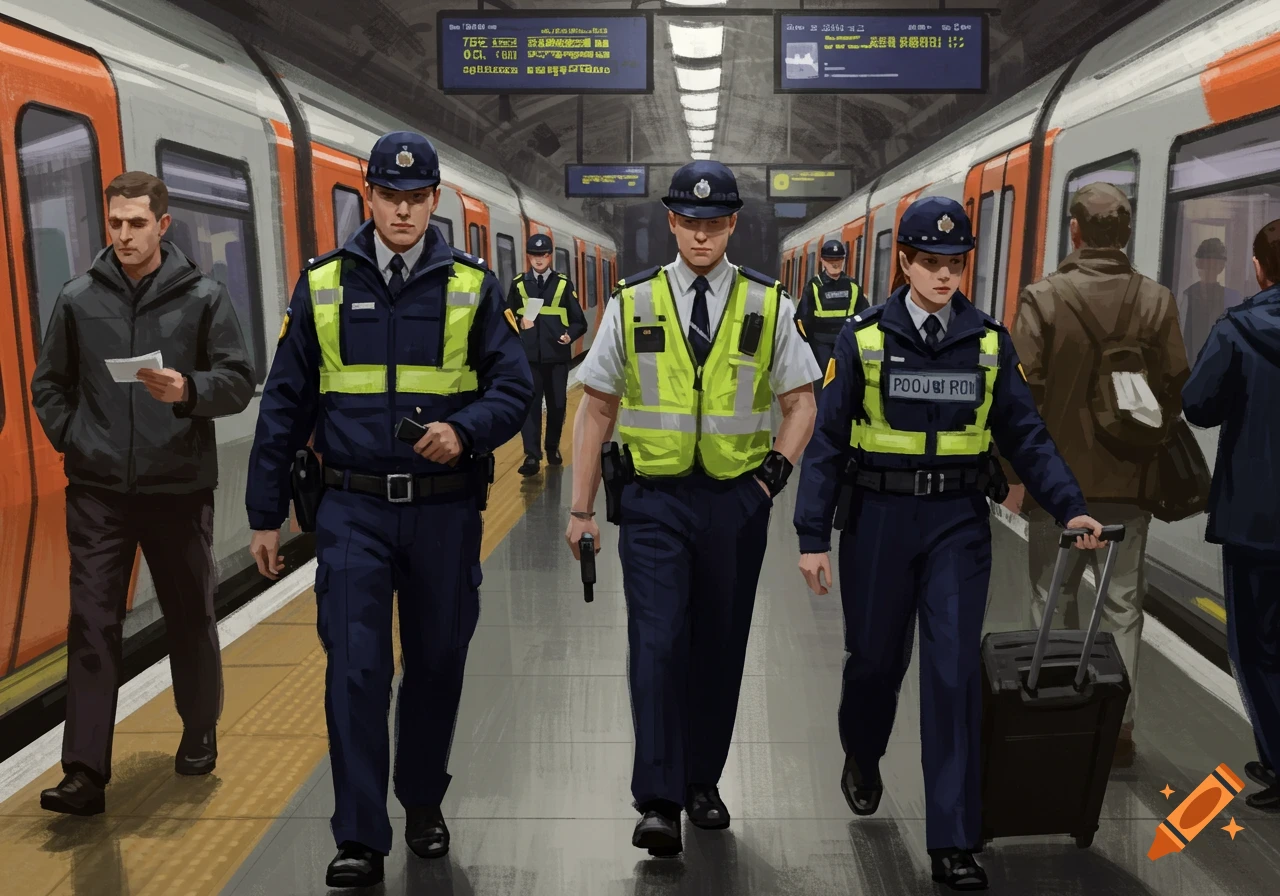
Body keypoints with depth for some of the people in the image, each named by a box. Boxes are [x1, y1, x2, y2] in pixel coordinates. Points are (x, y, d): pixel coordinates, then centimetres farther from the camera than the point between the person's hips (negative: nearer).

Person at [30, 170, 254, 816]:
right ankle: (85, 773, 3)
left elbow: (239, 381, -3)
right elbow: (49, 384, 14)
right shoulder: (78, 299, 5)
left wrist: (189, 390, -21)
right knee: (92, 628, -1)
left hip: (180, 489, -1)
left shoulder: (204, 297, -1)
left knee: (190, 619, 12)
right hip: (97, 492, 1)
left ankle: (200, 733, 33)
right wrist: (71, 442, 1)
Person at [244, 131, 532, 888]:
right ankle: (360, 839, 8)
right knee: (356, 669, -4)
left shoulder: (472, 285, 2)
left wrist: (465, 431, -22)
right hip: (354, 510, 0)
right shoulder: (323, 285, 4)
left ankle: (424, 802, 35)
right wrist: (266, 514, 6)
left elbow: (515, 388, 0)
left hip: (445, 509, 1)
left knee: (437, 663, 13)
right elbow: (286, 405, 6)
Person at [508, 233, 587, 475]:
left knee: (557, 404, 9)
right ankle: (532, 456, -6)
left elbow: (579, 321, 4)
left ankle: (553, 448, 26)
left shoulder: (563, 284, 6)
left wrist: (570, 335, -15)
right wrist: (518, 323, -9)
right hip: (528, 356, 0)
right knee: (530, 404, -6)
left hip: (557, 356, 0)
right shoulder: (518, 284, 8)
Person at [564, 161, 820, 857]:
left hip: (736, 500, 1)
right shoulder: (632, 303, 2)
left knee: (720, 648, 11)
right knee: (657, 643, -8)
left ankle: (702, 782, 29)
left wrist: (776, 468, -9)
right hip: (655, 498, -1)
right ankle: (657, 802, 1)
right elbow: (596, 409, 4)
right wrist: (581, 507, 2)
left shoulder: (769, 306, 3)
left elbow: (801, 402, 8)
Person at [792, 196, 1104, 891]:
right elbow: (828, 440, -4)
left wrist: (1070, 507, -8)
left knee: (954, 672, -2)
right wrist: (813, 536, -8)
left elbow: (1024, 434, 5)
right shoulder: (865, 337, -4)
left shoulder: (988, 340, 3)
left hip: (958, 522, 1)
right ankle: (861, 757, 46)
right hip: (880, 517, -1)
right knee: (875, 657, 14)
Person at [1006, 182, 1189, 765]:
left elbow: (1024, 391, -11)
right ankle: (1118, 727, 16)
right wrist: (1155, 452, 14)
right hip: (1128, 479, 2)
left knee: (1055, 601, 11)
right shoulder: (1157, 302, -1)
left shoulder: (1043, 298, -8)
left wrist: (1016, 470, -4)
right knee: (1122, 604, 10)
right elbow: (1176, 389, 0)